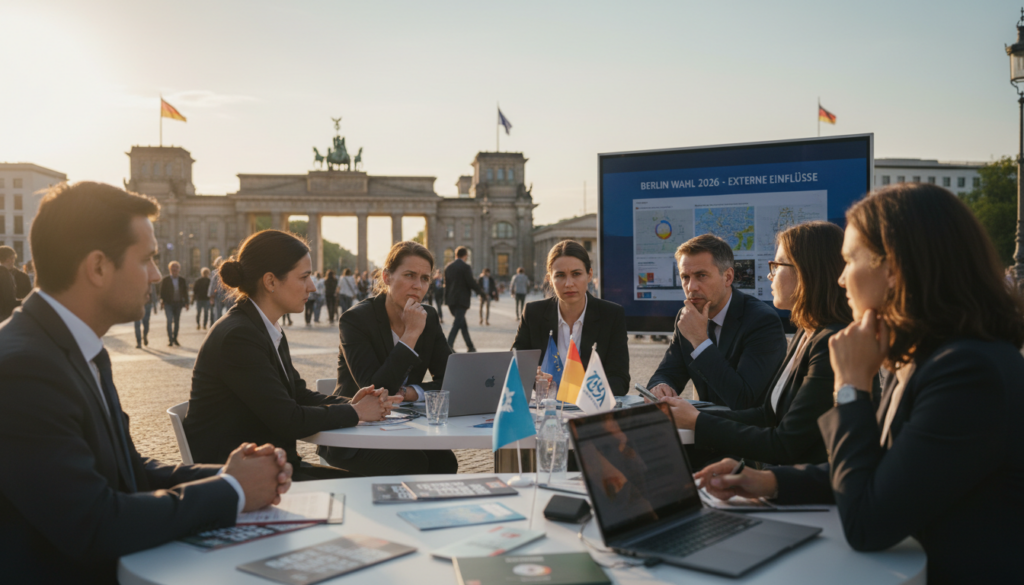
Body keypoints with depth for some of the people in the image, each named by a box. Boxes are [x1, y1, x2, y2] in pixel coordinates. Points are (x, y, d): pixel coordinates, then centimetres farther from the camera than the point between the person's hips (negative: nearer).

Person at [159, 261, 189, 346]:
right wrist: (162, 302, -7)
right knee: (169, 320, -13)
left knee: (177, 321, 8)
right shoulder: (165, 280, -1)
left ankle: (175, 339, 18)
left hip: (178, 303, 3)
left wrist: (186, 303, 4)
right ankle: (170, 340, -9)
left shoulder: (182, 280, 5)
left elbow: (185, 292, 8)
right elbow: (162, 292, 0)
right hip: (168, 303, -3)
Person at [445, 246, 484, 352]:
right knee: (456, 325, -6)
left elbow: (446, 284, 13)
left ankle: (470, 347, 26)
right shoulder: (465, 267, -11)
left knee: (463, 324, 17)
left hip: (450, 300, 7)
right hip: (462, 300, -7)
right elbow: (471, 283, -12)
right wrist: (481, 291, 5)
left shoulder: (448, 267, 9)